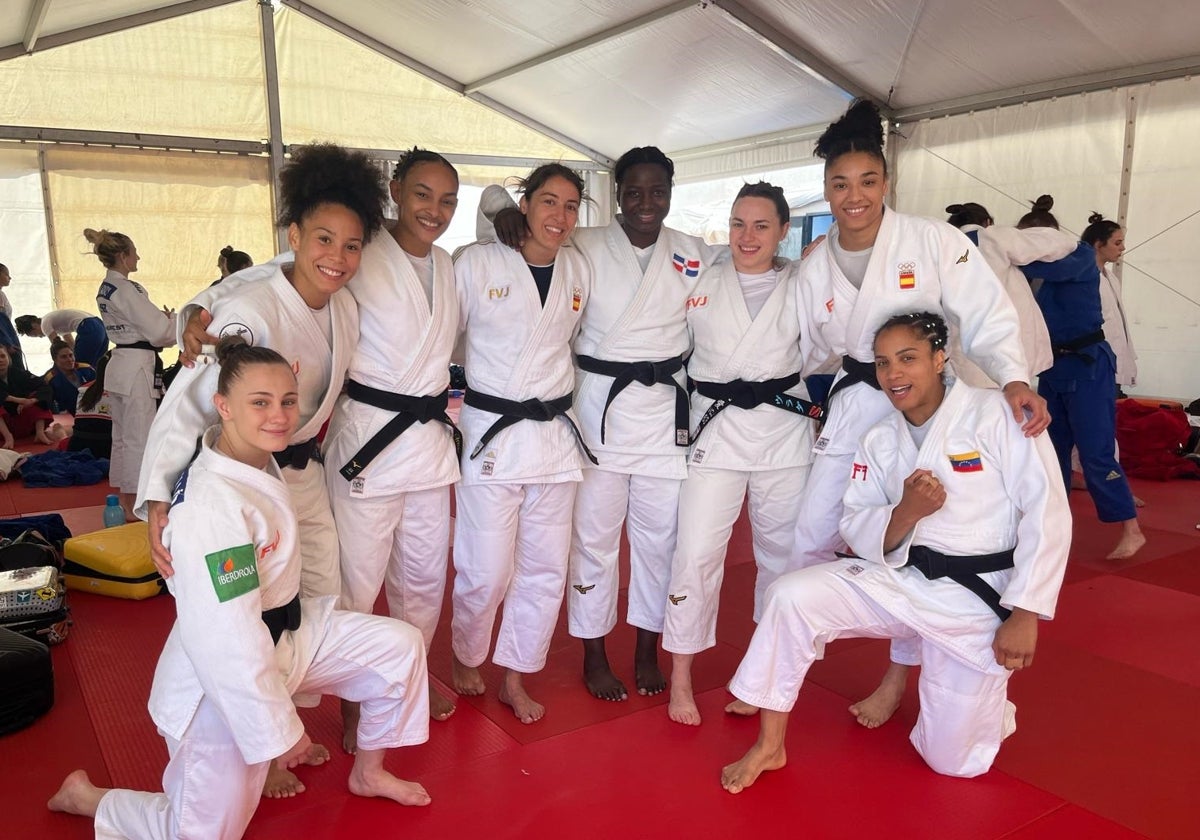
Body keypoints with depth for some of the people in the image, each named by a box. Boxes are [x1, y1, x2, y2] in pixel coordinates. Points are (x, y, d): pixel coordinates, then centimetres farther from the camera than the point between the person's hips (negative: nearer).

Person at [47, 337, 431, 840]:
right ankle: (86, 798, 32)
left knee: (400, 647, 5)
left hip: (287, 634, 8)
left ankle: (367, 773, 26)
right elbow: (227, 641, -30)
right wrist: (277, 730, -21)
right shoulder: (213, 506, -33)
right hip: (221, 684, -8)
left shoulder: (255, 459, -6)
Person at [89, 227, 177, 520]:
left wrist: (163, 320, 8)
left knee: (122, 437, 16)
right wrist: (174, 319, 2)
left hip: (118, 365, 10)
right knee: (138, 438, -4)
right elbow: (158, 330, -17)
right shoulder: (126, 289, -17)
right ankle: (134, 508, 2)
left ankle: (124, 501, 27)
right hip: (137, 368, -10)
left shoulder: (105, 289, 12)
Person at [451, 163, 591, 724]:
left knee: (546, 568, 9)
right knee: (486, 571, -2)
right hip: (491, 433, -4)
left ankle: (515, 678, 29)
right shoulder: (477, 263, -7)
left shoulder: (579, 270, 5)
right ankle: (466, 657, 30)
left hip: (555, 433, 5)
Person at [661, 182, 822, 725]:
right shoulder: (702, 282, 4)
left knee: (782, 553, 13)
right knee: (696, 553, -7)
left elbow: (818, 355, -1)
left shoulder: (801, 285, 4)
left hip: (783, 431, 2)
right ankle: (680, 677, 10)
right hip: (715, 430, -1)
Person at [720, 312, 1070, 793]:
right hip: (901, 581, 4)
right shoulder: (879, 441, 2)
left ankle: (986, 700, 37)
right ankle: (769, 746, -3)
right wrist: (907, 510, -23)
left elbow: (1046, 514, -13)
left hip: (979, 600, -3)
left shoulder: (996, 414, -12)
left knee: (952, 759, 1)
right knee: (792, 597, -19)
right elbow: (859, 532, -1)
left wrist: (1024, 615, -15)